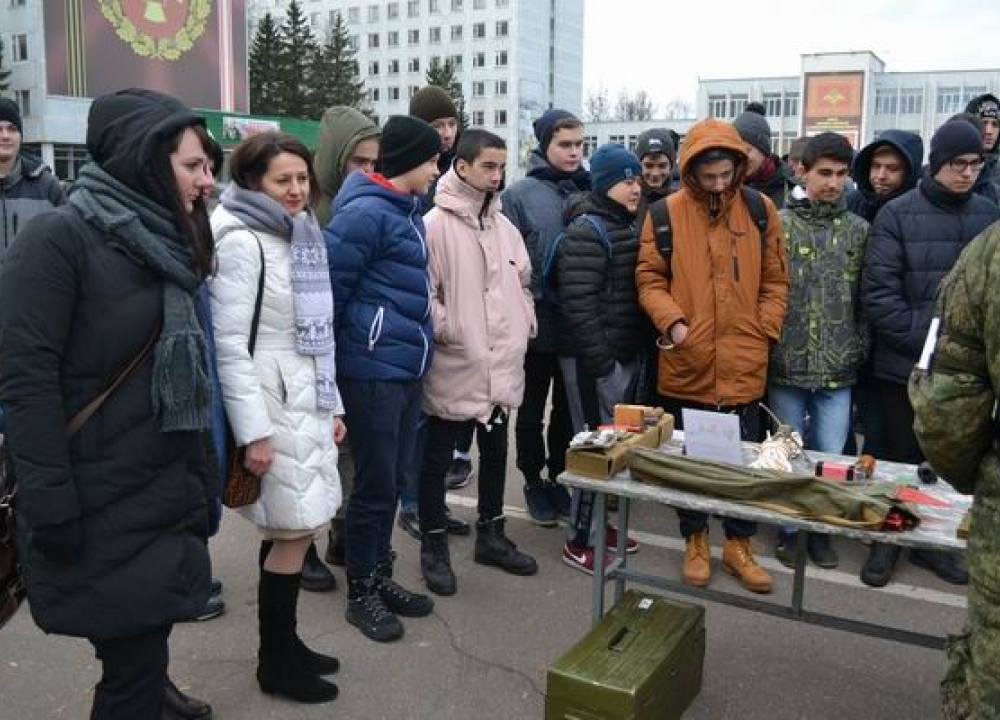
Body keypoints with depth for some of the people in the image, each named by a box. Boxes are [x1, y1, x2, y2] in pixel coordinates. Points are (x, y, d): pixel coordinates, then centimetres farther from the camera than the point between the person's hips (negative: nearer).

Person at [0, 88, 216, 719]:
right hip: (101, 504, -7)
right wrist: (52, 507, -20)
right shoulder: (60, 236, -12)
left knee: (145, 648, 13)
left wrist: (202, 470, 14)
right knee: (136, 666, 1)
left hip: (167, 491, 7)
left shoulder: (167, 242, 11)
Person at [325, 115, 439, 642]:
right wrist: (347, 346, -5)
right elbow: (329, 288, -14)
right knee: (375, 484, 2)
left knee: (393, 480, 17)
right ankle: (361, 592, 19)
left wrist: (418, 336, 14)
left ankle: (381, 576, 31)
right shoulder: (365, 212, -16)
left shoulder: (406, 210, 14)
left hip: (407, 367, 9)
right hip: (373, 369, -9)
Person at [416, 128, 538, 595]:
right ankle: (434, 547, 22)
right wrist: (447, 329, -16)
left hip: (501, 365, 7)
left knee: (495, 451, 18)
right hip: (453, 364, -7)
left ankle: (491, 535, 35)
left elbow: (522, 282, 18)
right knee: (438, 459, 6)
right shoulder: (435, 224, -12)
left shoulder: (503, 226, 10)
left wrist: (523, 327, 6)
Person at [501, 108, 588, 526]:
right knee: (532, 410, 12)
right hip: (537, 323, -4)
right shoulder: (520, 195, -9)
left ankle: (561, 476, 33)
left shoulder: (588, 192, 4)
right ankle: (534, 480, 28)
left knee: (568, 408, 16)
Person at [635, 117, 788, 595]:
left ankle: (739, 545, 29)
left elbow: (775, 280, 9)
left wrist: (765, 332, -1)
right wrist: (670, 319, -16)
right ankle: (695, 541, 30)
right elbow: (649, 277, 0)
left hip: (743, 365, 1)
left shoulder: (760, 209, 3)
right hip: (686, 363, -1)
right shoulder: (668, 212, -3)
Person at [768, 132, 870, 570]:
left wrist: (860, 350, 2)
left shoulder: (859, 230, 5)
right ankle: (788, 529, 27)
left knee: (830, 457, 7)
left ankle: (821, 529, 27)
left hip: (838, 369, 2)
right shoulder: (777, 225, -2)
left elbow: (866, 300, 7)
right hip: (786, 365, -1)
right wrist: (764, 346, -5)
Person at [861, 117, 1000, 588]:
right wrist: (925, 341, -15)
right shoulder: (897, 214, -6)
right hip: (907, 363, -3)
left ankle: (931, 542, 30)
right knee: (900, 458, 8)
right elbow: (878, 292, -12)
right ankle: (887, 540, 26)